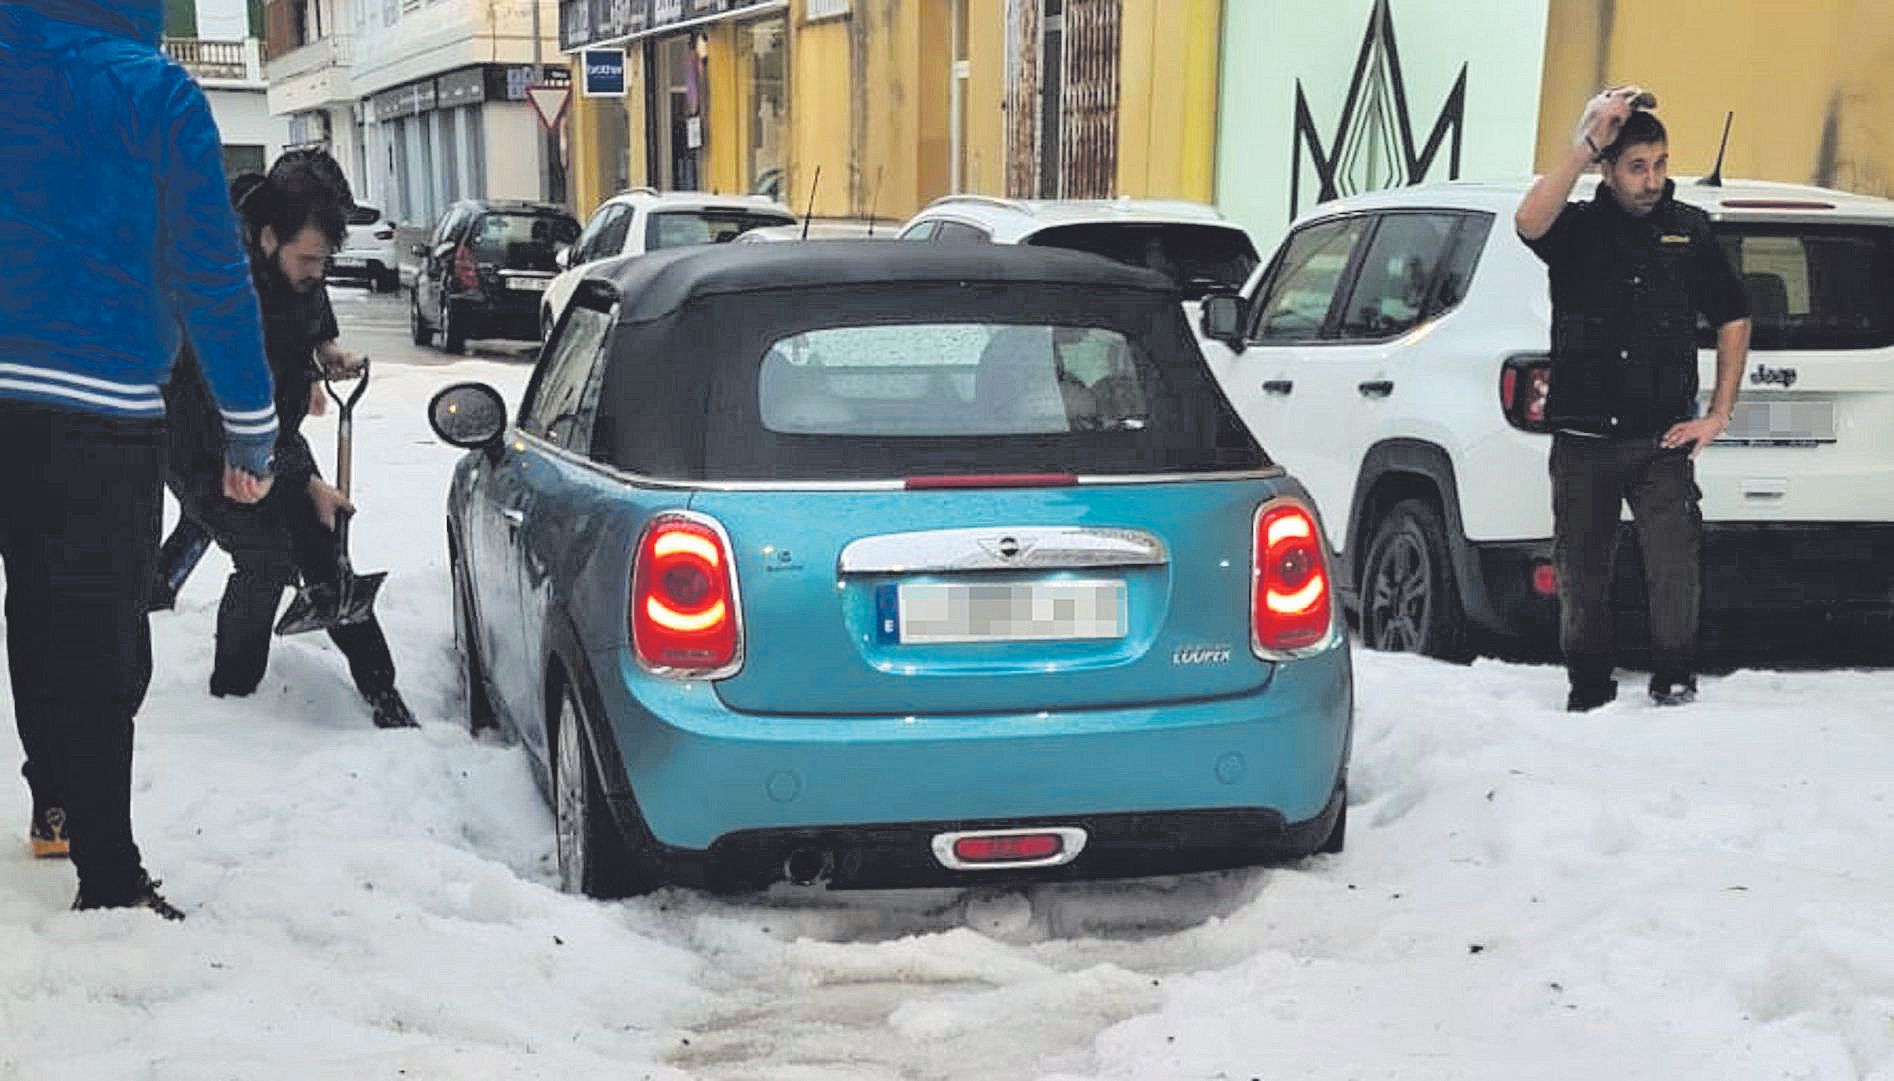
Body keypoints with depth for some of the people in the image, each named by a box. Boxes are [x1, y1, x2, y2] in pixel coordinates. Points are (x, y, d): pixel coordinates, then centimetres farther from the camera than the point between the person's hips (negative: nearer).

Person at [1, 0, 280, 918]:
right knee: (97, 639, 1)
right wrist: (250, 430, -3)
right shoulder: (158, 95, -6)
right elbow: (210, 275, -8)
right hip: (98, 411, -5)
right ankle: (108, 880, 5)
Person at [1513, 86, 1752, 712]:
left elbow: (1733, 319, 14)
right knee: (1581, 572, 7)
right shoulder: (1577, 227, 2)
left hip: (1661, 440, 0)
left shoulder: (1689, 230, 7)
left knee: (1674, 564, -10)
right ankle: (1589, 688, 21)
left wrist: (1718, 416, 7)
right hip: (1583, 441, 0)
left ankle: (1674, 680, 7)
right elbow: (1528, 223, -23)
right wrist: (1584, 146, -26)